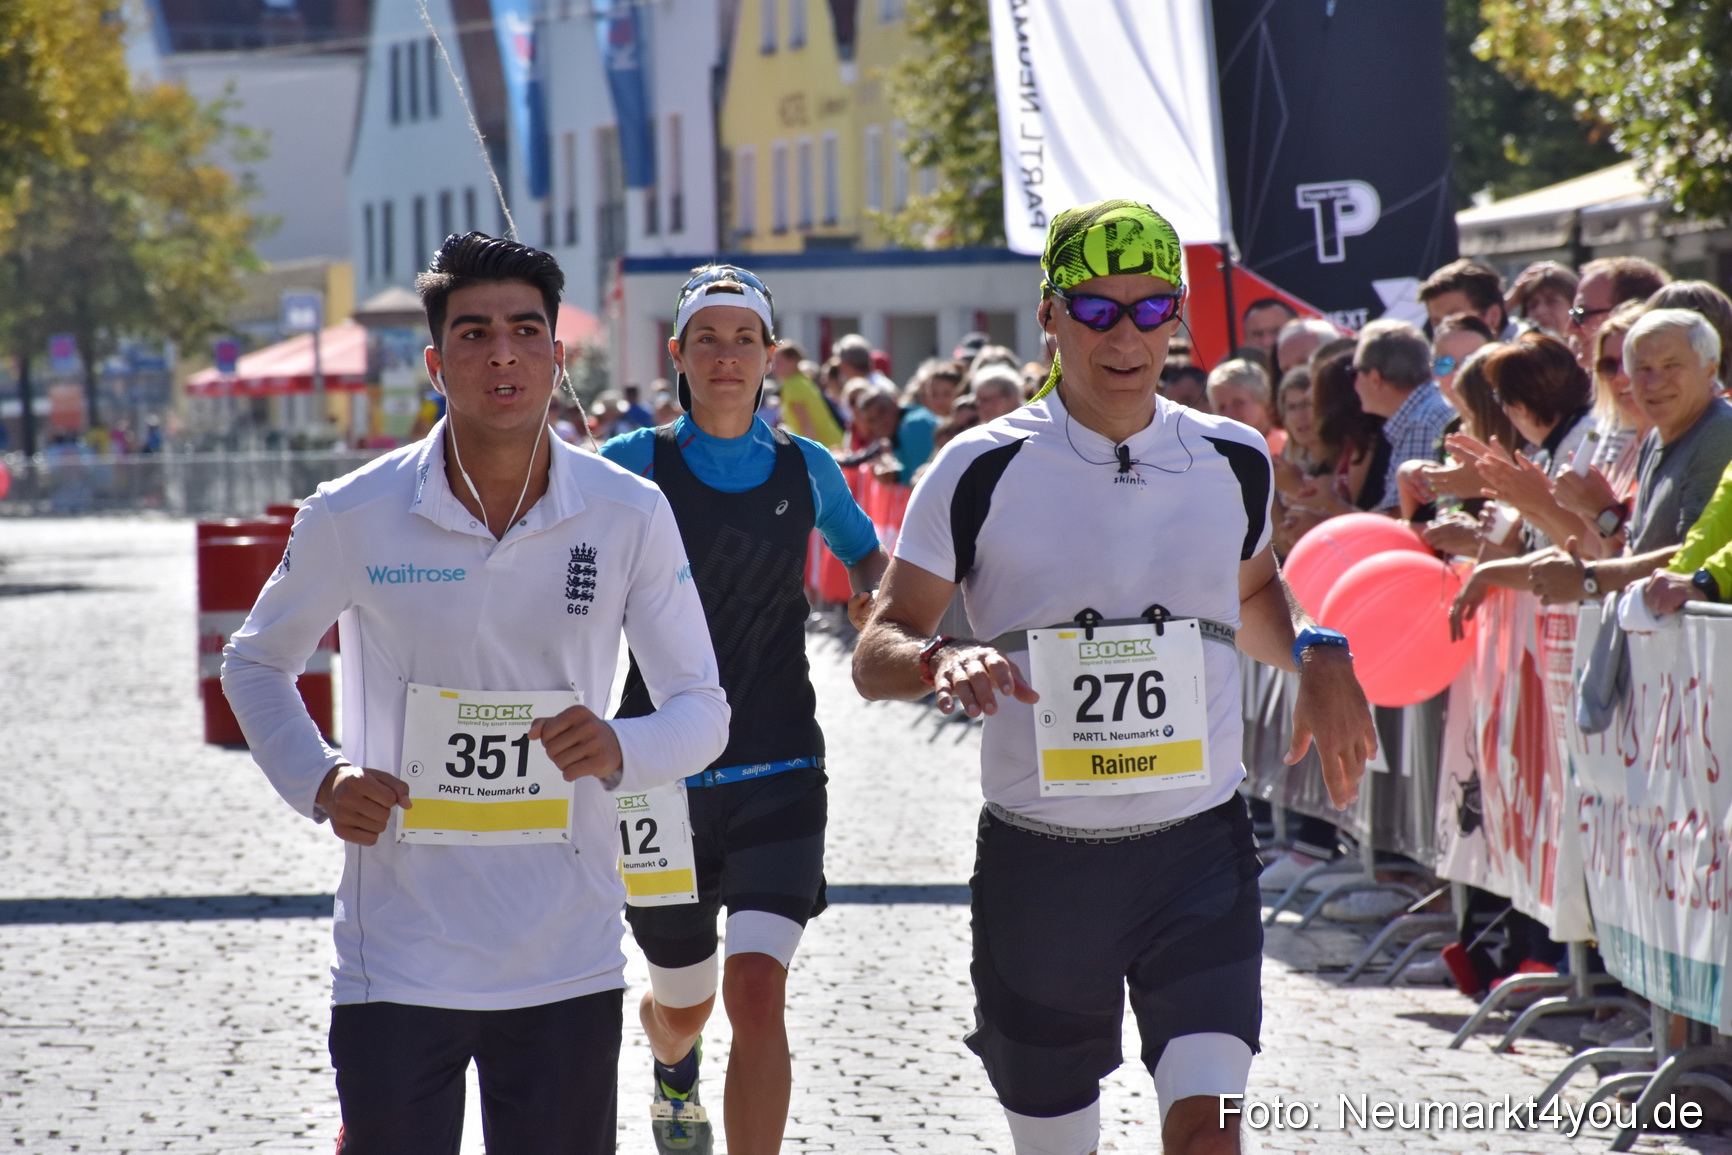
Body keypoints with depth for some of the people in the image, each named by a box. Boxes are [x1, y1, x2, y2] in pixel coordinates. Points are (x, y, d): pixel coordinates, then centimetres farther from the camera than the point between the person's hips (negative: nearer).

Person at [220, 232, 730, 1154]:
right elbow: (256, 662, 13)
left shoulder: (630, 517, -2)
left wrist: (619, 751, -18)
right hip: (396, 963, -1)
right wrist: (317, 782, -4)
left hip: (567, 966, 1)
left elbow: (703, 708, 4)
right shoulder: (353, 517, -4)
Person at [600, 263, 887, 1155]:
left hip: (777, 775, 0)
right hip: (661, 773, 0)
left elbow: (864, 553, 20)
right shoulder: (633, 465, -4)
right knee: (684, 1002, 17)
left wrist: (878, 607, 0)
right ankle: (672, 1064, 55)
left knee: (757, 992, -19)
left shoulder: (805, 469, 2)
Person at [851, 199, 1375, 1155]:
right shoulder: (982, 469, -3)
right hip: (1038, 857, -1)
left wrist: (1317, 656, 6)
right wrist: (940, 660, -25)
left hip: (1200, 851, 1)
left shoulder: (1232, 460, 6)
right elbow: (876, 650, -2)